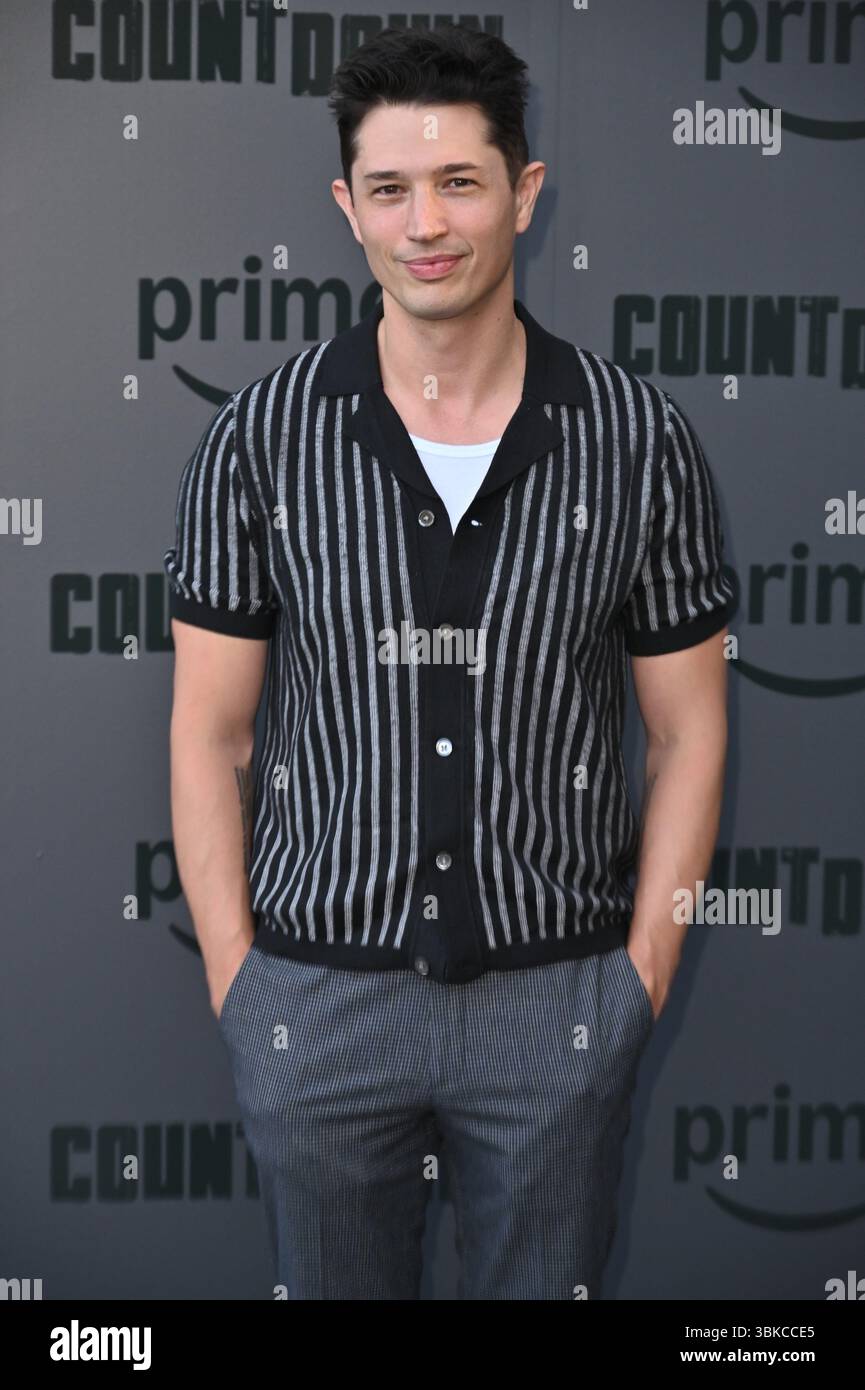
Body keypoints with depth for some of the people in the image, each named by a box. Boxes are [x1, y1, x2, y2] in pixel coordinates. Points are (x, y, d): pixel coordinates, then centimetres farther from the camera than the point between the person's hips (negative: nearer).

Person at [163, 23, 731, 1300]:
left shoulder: (641, 441, -6)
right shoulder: (258, 441, -5)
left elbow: (686, 731, 1)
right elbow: (209, 732, 0)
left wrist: (642, 977, -2)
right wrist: (234, 982, -3)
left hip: (558, 993, 0)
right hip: (316, 995, 1)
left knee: (545, 1281, 18)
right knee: (331, 1283, 18)